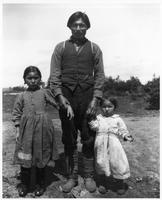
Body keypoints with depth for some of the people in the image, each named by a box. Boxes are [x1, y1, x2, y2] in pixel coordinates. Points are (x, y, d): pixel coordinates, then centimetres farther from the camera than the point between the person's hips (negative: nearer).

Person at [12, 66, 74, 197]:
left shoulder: (45, 92, 3)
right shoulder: (22, 96, 7)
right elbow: (17, 114, 9)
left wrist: (67, 106, -15)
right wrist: (18, 131, 4)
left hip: (42, 128, -1)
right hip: (26, 130, 1)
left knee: (41, 156, 10)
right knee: (25, 157, 5)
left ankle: (40, 184, 28)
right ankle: (24, 184, 26)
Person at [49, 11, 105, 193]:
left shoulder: (94, 48, 10)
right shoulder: (60, 47, 10)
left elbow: (100, 75, 6)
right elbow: (54, 74, 4)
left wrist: (95, 99, -5)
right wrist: (59, 96, -9)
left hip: (88, 97, 0)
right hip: (66, 96, 1)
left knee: (88, 139, 5)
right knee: (69, 140, 6)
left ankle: (89, 176, 20)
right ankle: (72, 177, 20)